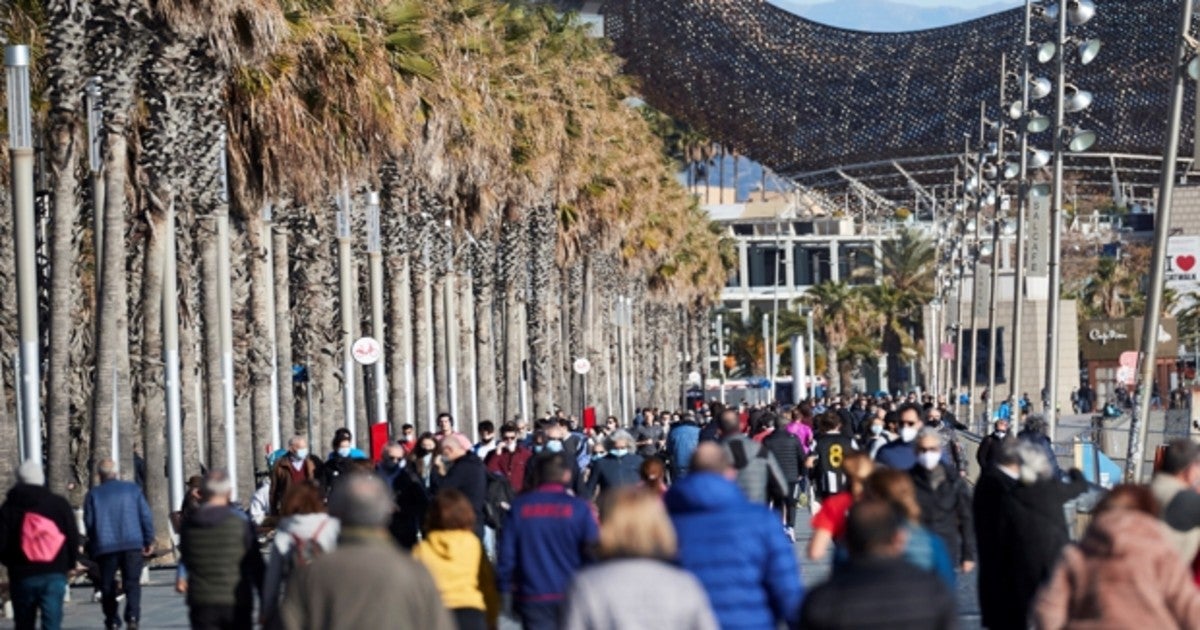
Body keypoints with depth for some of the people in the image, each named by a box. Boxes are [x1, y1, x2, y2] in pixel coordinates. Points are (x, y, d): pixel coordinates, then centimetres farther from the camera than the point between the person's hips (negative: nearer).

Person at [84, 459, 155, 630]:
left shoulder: (93, 495, 3)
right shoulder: (133, 489, 6)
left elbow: (89, 523, 3)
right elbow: (146, 515, 3)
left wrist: (93, 546, 15)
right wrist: (149, 540, 9)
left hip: (105, 546, 0)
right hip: (133, 544, 1)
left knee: (108, 586, 10)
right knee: (132, 583, 1)